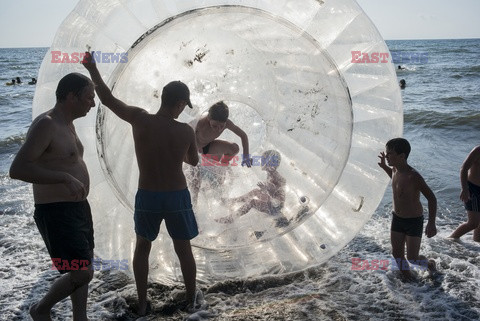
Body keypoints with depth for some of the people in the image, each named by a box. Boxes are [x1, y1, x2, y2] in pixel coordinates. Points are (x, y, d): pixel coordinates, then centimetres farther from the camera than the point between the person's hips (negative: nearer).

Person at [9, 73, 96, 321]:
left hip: (78, 208, 10)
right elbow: (17, 169, -28)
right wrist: (65, 178, -32)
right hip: (56, 213, -10)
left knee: (83, 269, 18)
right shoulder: (45, 124, -19)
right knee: (82, 274, -8)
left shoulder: (67, 124, 10)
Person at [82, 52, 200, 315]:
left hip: (147, 196, 1)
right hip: (177, 196, -1)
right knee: (183, 250, 17)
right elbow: (194, 161, 5)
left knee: (142, 247, 22)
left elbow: (108, 99, -4)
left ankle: (142, 303, 27)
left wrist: (92, 69, 7)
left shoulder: (139, 119, -14)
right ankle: (191, 299, 31)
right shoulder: (185, 131, -13)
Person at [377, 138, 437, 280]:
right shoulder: (395, 169, -5)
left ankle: (430, 264, 32)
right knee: (397, 254, 11)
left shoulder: (413, 176, -29)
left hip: (414, 221, -7)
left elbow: (431, 198, -24)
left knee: (412, 258, 0)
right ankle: (407, 276, 34)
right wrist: (384, 167, 8)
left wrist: (431, 223, -29)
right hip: (397, 219, 7)